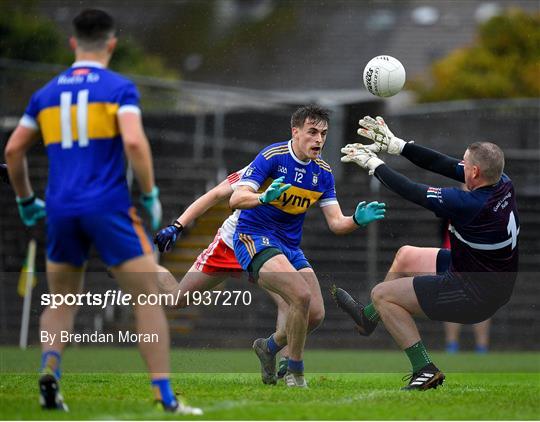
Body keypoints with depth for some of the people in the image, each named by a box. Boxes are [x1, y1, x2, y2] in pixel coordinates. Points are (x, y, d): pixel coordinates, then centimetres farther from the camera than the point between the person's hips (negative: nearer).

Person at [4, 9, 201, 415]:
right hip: (109, 206, -4)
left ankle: (49, 371, -6)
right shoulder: (119, 88, -1)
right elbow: (134, 142, -16)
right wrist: (151, 195, -5)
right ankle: (165, 395, -6)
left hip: (62, 210, 4)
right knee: (148, 299, 2)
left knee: (61, 303, 19)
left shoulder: (46, 93, 13)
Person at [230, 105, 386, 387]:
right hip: (255, 237, -7)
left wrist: (358, 219, -20)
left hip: (290, 246, 7)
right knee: (301, 295, -27)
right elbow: (236, 199, -22)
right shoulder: (272, 157, -14)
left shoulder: (323, 173, 4)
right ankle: (294, 372, -10)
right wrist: (264, 197, -42)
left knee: (315, 314, -2)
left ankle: (270, 346, 27)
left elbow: (336, 223, 2)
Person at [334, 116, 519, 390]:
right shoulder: (503, 184, -10)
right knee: (405, 256, 25)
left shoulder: (469, 204, -32)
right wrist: (394, 145, 2)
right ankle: (368, 318, 48)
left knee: (382, 294, 1)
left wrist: (372, 163, -5)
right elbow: (443, 164, -2)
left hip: (475, 296, -9)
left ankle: (425, 370, 0)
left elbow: (410, 191, -21)